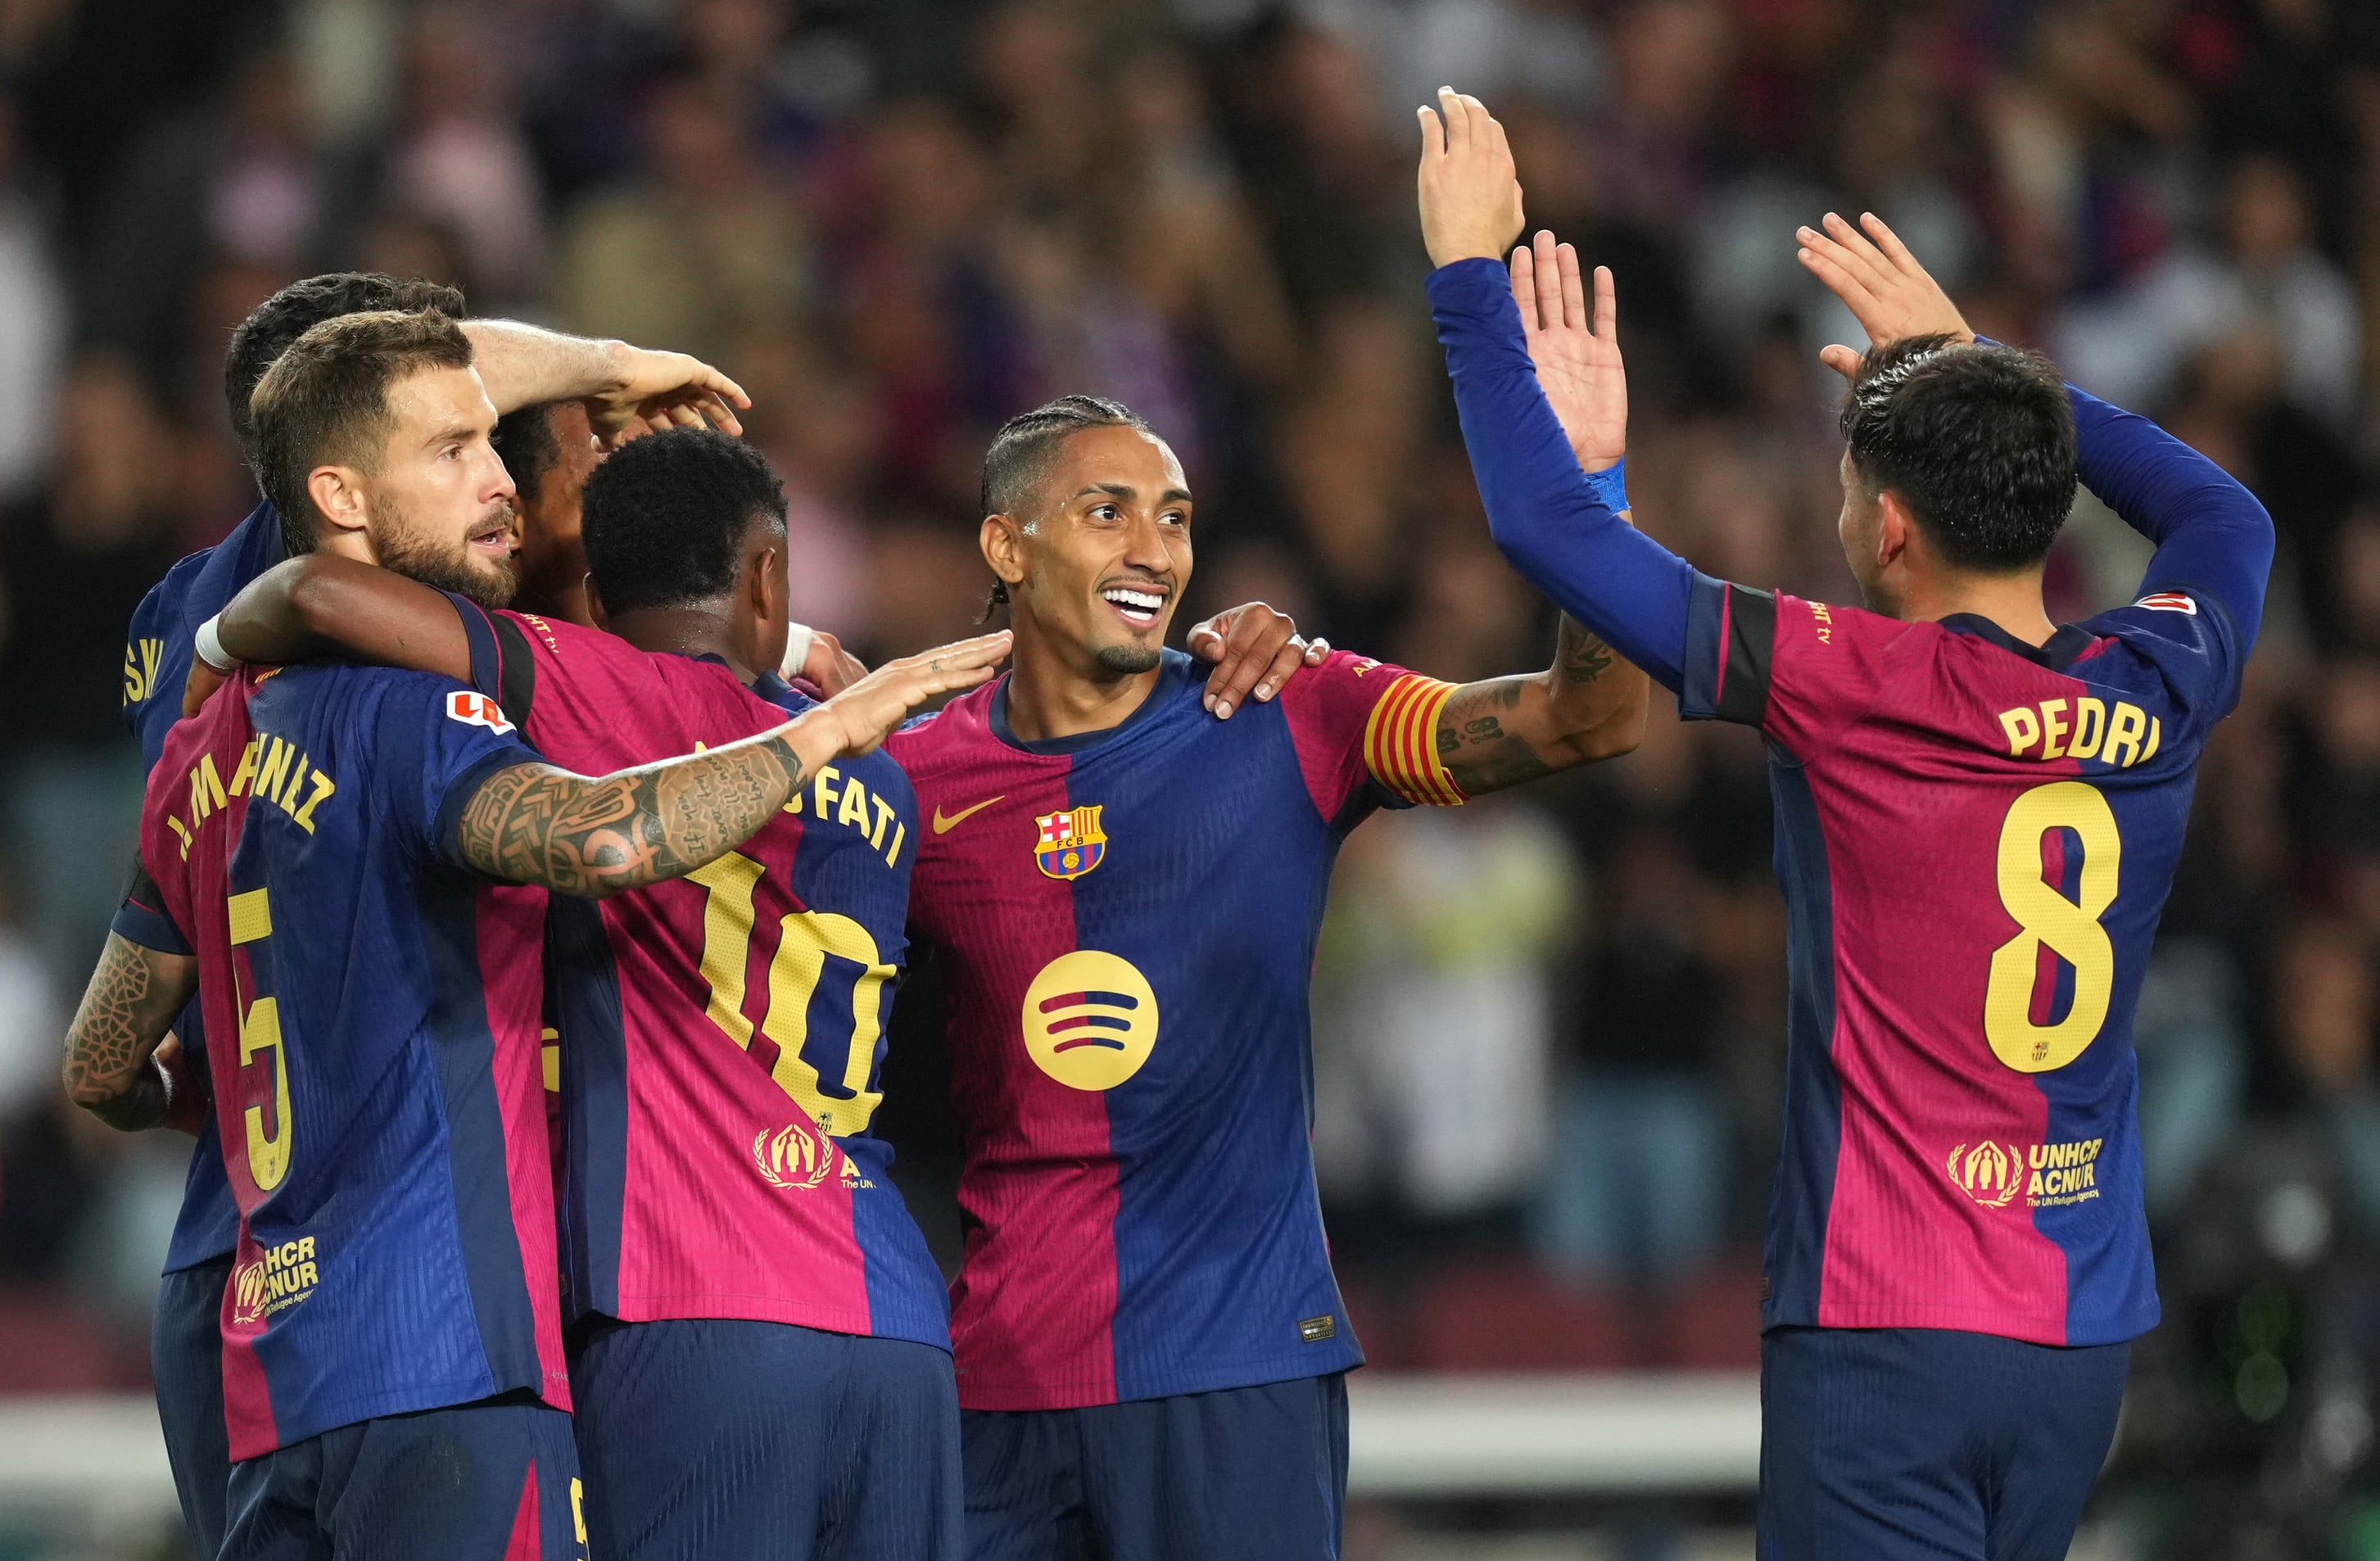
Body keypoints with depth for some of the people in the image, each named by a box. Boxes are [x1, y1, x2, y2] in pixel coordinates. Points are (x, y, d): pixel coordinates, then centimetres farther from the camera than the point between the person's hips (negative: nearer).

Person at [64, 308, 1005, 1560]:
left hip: (271, 1372, 9)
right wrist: (831, 723, -18)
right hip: (440, 1356, -9)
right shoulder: (398, 704, -9)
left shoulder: (205, 755, 18)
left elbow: (100, 1070, 26)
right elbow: (600, 839, -29)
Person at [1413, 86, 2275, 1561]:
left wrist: (1472, 265, 2)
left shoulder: (1854, 692, -13)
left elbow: (1548, 525, -9)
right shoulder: (2161, 692, 3)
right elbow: (2226, 515, 28)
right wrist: (1974, 361, 32)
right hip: (2084, 1335, 6)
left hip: (1887, 1336, -6)